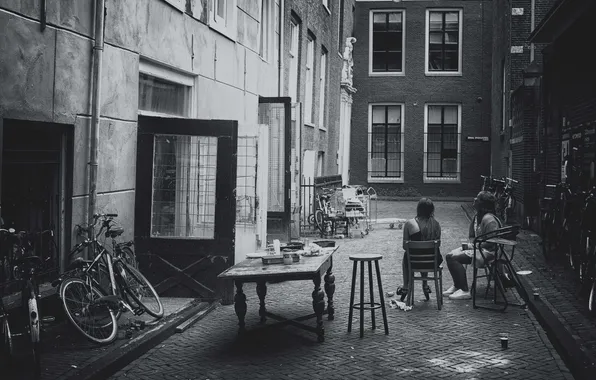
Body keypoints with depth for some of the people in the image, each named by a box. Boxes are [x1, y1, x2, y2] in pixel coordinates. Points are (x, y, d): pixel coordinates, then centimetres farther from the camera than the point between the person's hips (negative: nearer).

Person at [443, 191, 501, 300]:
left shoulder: (489, 219, -20)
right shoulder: (477, 216, 11)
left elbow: (492, 242, -24)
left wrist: (473, 246, -20)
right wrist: (467, 244, -1)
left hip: (487, 252, -10)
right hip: (477, 247, 10)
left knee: (454, 258, -21)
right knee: (449, 256, 0)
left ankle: (464, 291, -16)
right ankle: (457, 286, 11)